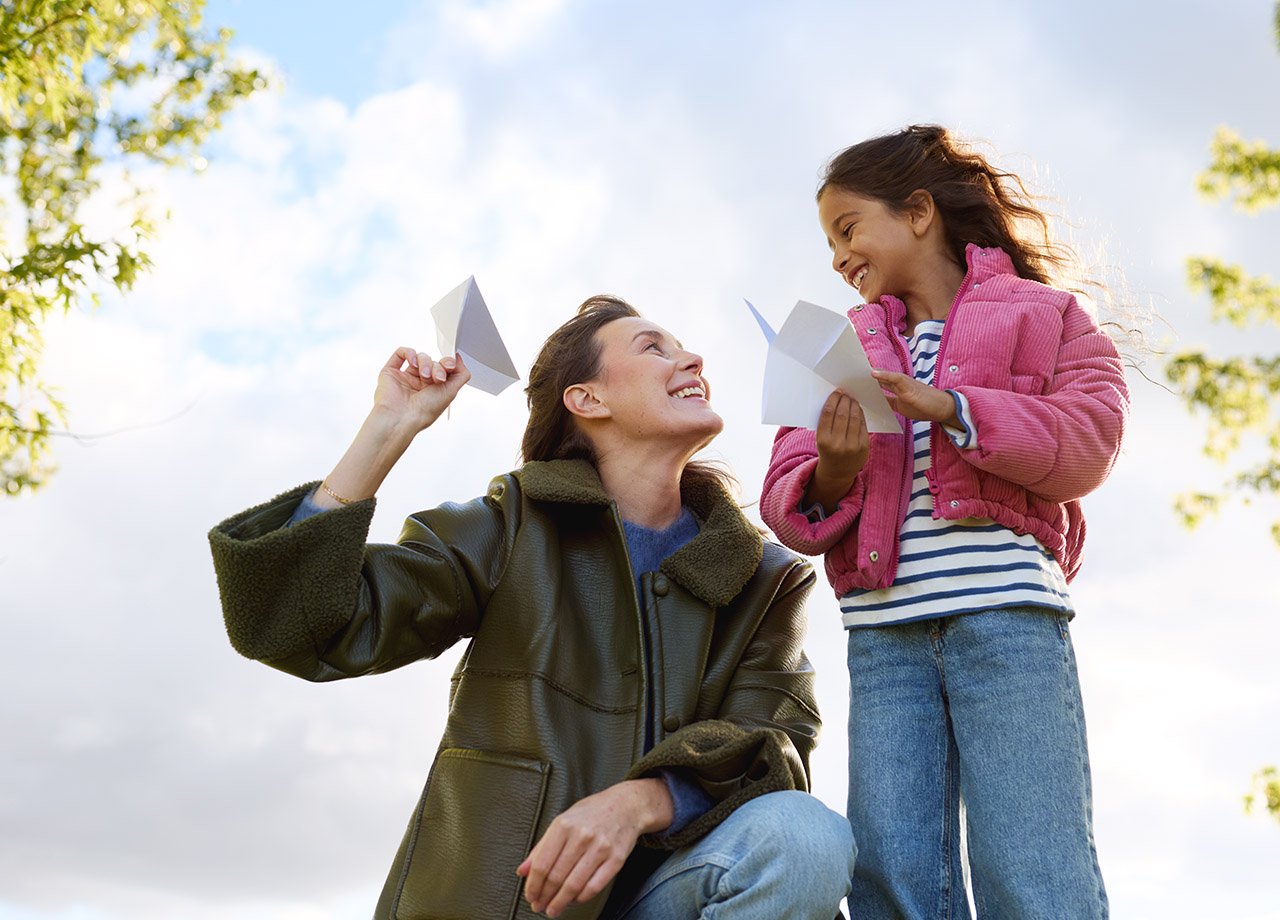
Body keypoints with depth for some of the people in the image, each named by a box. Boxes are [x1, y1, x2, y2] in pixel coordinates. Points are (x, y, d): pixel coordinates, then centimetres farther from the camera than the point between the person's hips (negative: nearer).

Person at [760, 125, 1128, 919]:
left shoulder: (1040, 314, 13)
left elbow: (1089, 445, -4)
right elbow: (784, 501, 12)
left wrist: (947, 407, -14)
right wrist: (831, 477, -12)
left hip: (1006, 614, -3)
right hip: (885, 631, 4)